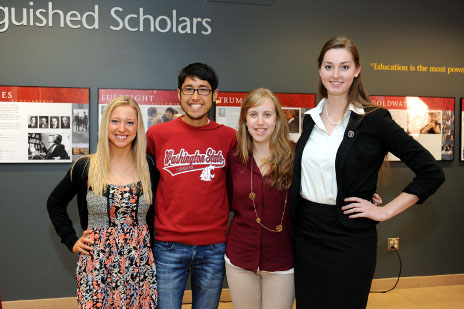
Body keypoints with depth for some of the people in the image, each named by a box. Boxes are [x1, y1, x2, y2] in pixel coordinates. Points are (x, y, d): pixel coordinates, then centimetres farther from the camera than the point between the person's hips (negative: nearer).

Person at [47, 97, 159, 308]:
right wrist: (71, 241, 4)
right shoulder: (85, 167, -3)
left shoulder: (149, 166, -2)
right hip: (97, 265, 0)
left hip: (139, 264, 1)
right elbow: (54, 203, 11)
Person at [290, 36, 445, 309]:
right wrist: (294, 220, 9)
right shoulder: (311, 119, 5)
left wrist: (385, 211, -10)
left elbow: (432, 173, -8)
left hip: (349, 238, -4)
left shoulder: (374, 120, -10)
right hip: (305, 234, 5)